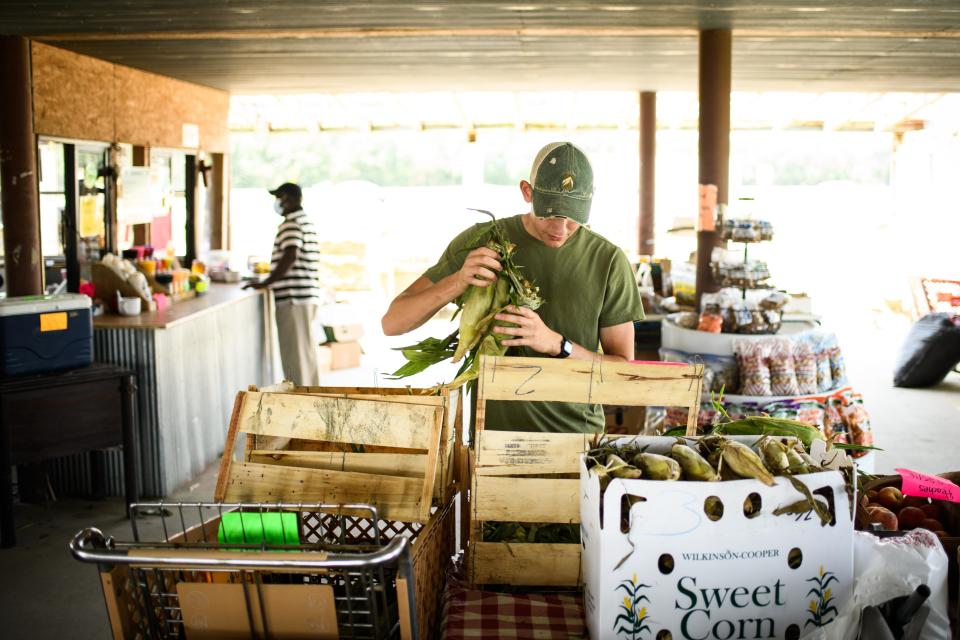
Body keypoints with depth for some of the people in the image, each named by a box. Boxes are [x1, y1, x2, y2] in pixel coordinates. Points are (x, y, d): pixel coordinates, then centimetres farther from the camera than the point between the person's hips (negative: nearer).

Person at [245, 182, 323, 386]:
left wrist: (265, 283, -22)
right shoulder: (307, 222, 17)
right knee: (308, 352, 14)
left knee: (294, 355, -5)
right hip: (309, 297, 10)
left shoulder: (291, 224, -12)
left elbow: (290, 257, -24)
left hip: (293, 299, -10)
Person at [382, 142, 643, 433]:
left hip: (576, 433, 0)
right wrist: (458, 281, -18)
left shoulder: (608, 260, -1)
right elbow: (392, 322, 0)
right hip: (491, 429, 0)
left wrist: (556, 344, -18)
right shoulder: (478, 243, 1)